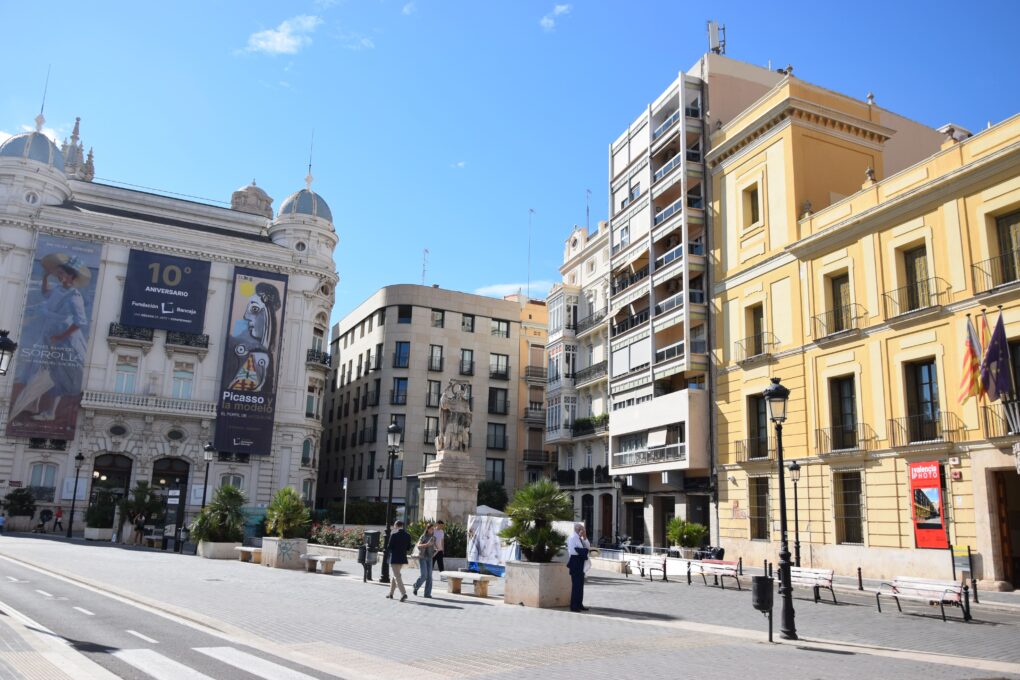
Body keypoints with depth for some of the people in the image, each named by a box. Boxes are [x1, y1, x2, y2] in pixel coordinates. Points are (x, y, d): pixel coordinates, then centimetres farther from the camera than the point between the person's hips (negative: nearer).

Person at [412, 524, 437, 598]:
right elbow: (418, 545, -22)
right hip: (422, 557, -5)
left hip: (429, 558, 5)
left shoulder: (433, 538, 8)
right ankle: (416, 586, 15)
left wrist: (434, 552, 3)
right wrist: (427, 544, -36)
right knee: (423, 575, -14)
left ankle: (427, 593, 2)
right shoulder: (423, 537, -8)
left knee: (429, 576, -3)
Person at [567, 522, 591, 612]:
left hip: (580, 564, 10)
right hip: (575, 563, -10)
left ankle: (579, 605, 22)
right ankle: (574, 606, -4)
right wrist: (586, 549, -16)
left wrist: (585, 538, 1)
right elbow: (572, 551, -23)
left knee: (580, 585, 14)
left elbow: (588, 547, 13)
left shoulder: (580, 538, 15)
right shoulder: (572, 538, -13)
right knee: (576, 585, -8)